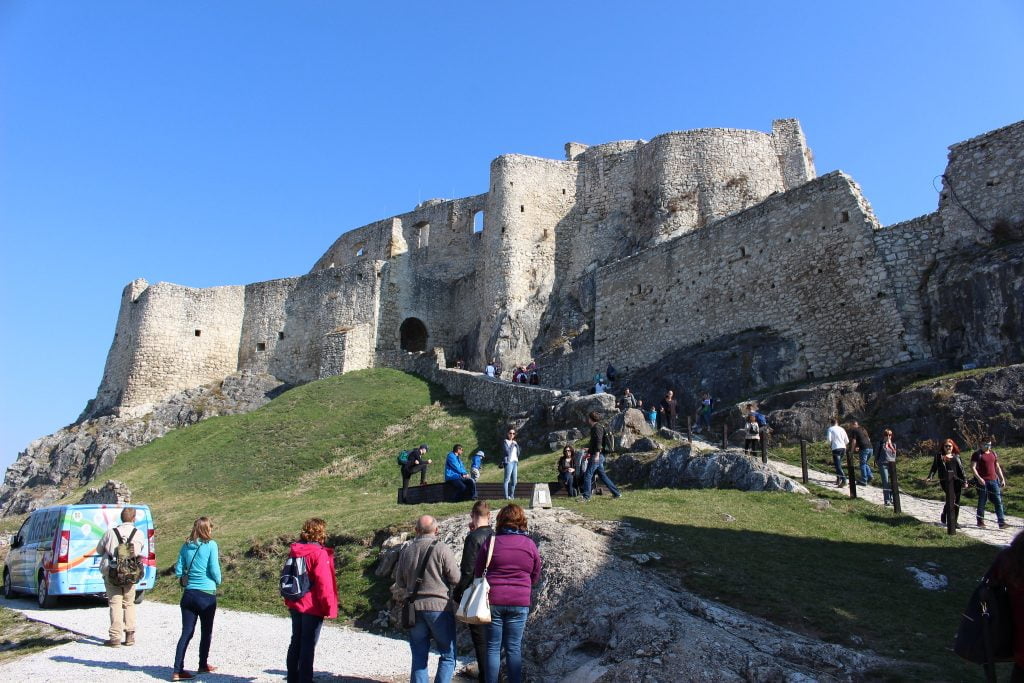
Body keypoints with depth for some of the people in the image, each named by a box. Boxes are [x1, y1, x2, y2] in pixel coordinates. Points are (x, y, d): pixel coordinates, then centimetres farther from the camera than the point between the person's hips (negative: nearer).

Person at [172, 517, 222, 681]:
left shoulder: (186, 546, 3)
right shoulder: (211, 545, -11)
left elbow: (178, 571, 5)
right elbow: (214, 569, -13)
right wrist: (218, 581, 6)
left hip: (189, 594, 4)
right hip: (207, 594, -4)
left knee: (186, 632, 7)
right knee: (206, 632, 14)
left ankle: (178, 671, 2)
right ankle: (203, 665, 27)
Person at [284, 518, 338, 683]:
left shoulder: (294, 550, 5)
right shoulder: (319, 553, -18)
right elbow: (324, 583, -20)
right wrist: (329, 607, -13)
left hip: (295, 605, 7)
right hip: (313, 607, -7)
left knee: (296, 641, 17)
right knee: (308, 645, 0)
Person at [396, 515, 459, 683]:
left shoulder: (406, 551, 3)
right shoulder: (442, 549, -11)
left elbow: (399, 582, 11)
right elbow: (456, 579, -9)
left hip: (414, 608, 4)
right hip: (439, 607, -4)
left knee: (419, 657, 13)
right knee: (448, 656, 6)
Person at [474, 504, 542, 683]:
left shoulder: (490, 542, -4)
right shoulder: (530, 544, 0)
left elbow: (477, 573, 5)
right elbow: (535, 578, 10)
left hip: (493, 601, -1)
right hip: (520, 603, 1)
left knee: (493, 648, 8)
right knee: (514, 648, 9)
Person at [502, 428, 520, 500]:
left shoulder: (515, 442, 19)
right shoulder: (505, 442, -1)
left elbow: (518, 453, 14)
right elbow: (507, 452, -13)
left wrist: (516, 445, 3)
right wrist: (512, 445, -8)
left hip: (515, 462, 7)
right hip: (509, 462, -7)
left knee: (514, 480, 6)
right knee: (507, 480, -9)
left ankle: (511, 495, 13)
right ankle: (506, 496, -10)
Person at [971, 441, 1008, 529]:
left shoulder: (993, 453, 14)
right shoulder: (977, 454, -4)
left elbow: (997, 467, 20)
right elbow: (973, 467, -10)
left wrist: (1002, 479, 12)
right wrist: (978, 478, -21)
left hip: (994, 480, 5)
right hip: (982, 481, -5)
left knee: (998, 501, -1)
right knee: (982, 502, 3)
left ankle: (1002, 522, -2)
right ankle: (980, 521, 14)